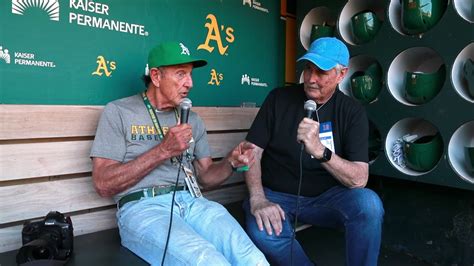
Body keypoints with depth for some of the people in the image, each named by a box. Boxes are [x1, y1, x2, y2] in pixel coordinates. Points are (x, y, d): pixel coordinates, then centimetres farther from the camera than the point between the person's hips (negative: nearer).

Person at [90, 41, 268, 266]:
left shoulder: (192, 119, 18)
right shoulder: (118, 112, 3)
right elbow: (103, 184, -5)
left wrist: (231, 162, -3)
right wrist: (163, 151, -12)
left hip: (192, 202, 4)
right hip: (143, 207, -4)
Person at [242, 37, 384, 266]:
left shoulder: (353, 112, -4)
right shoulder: (278, 98, -3)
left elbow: (358, 179, -15)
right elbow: (253, 151, -5)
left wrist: (319, 150, -33)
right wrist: (257, 199, -21)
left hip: (325, 197, 1)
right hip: (276, 195, 0)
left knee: (368, 203, -29)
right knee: (263, 234, -32)